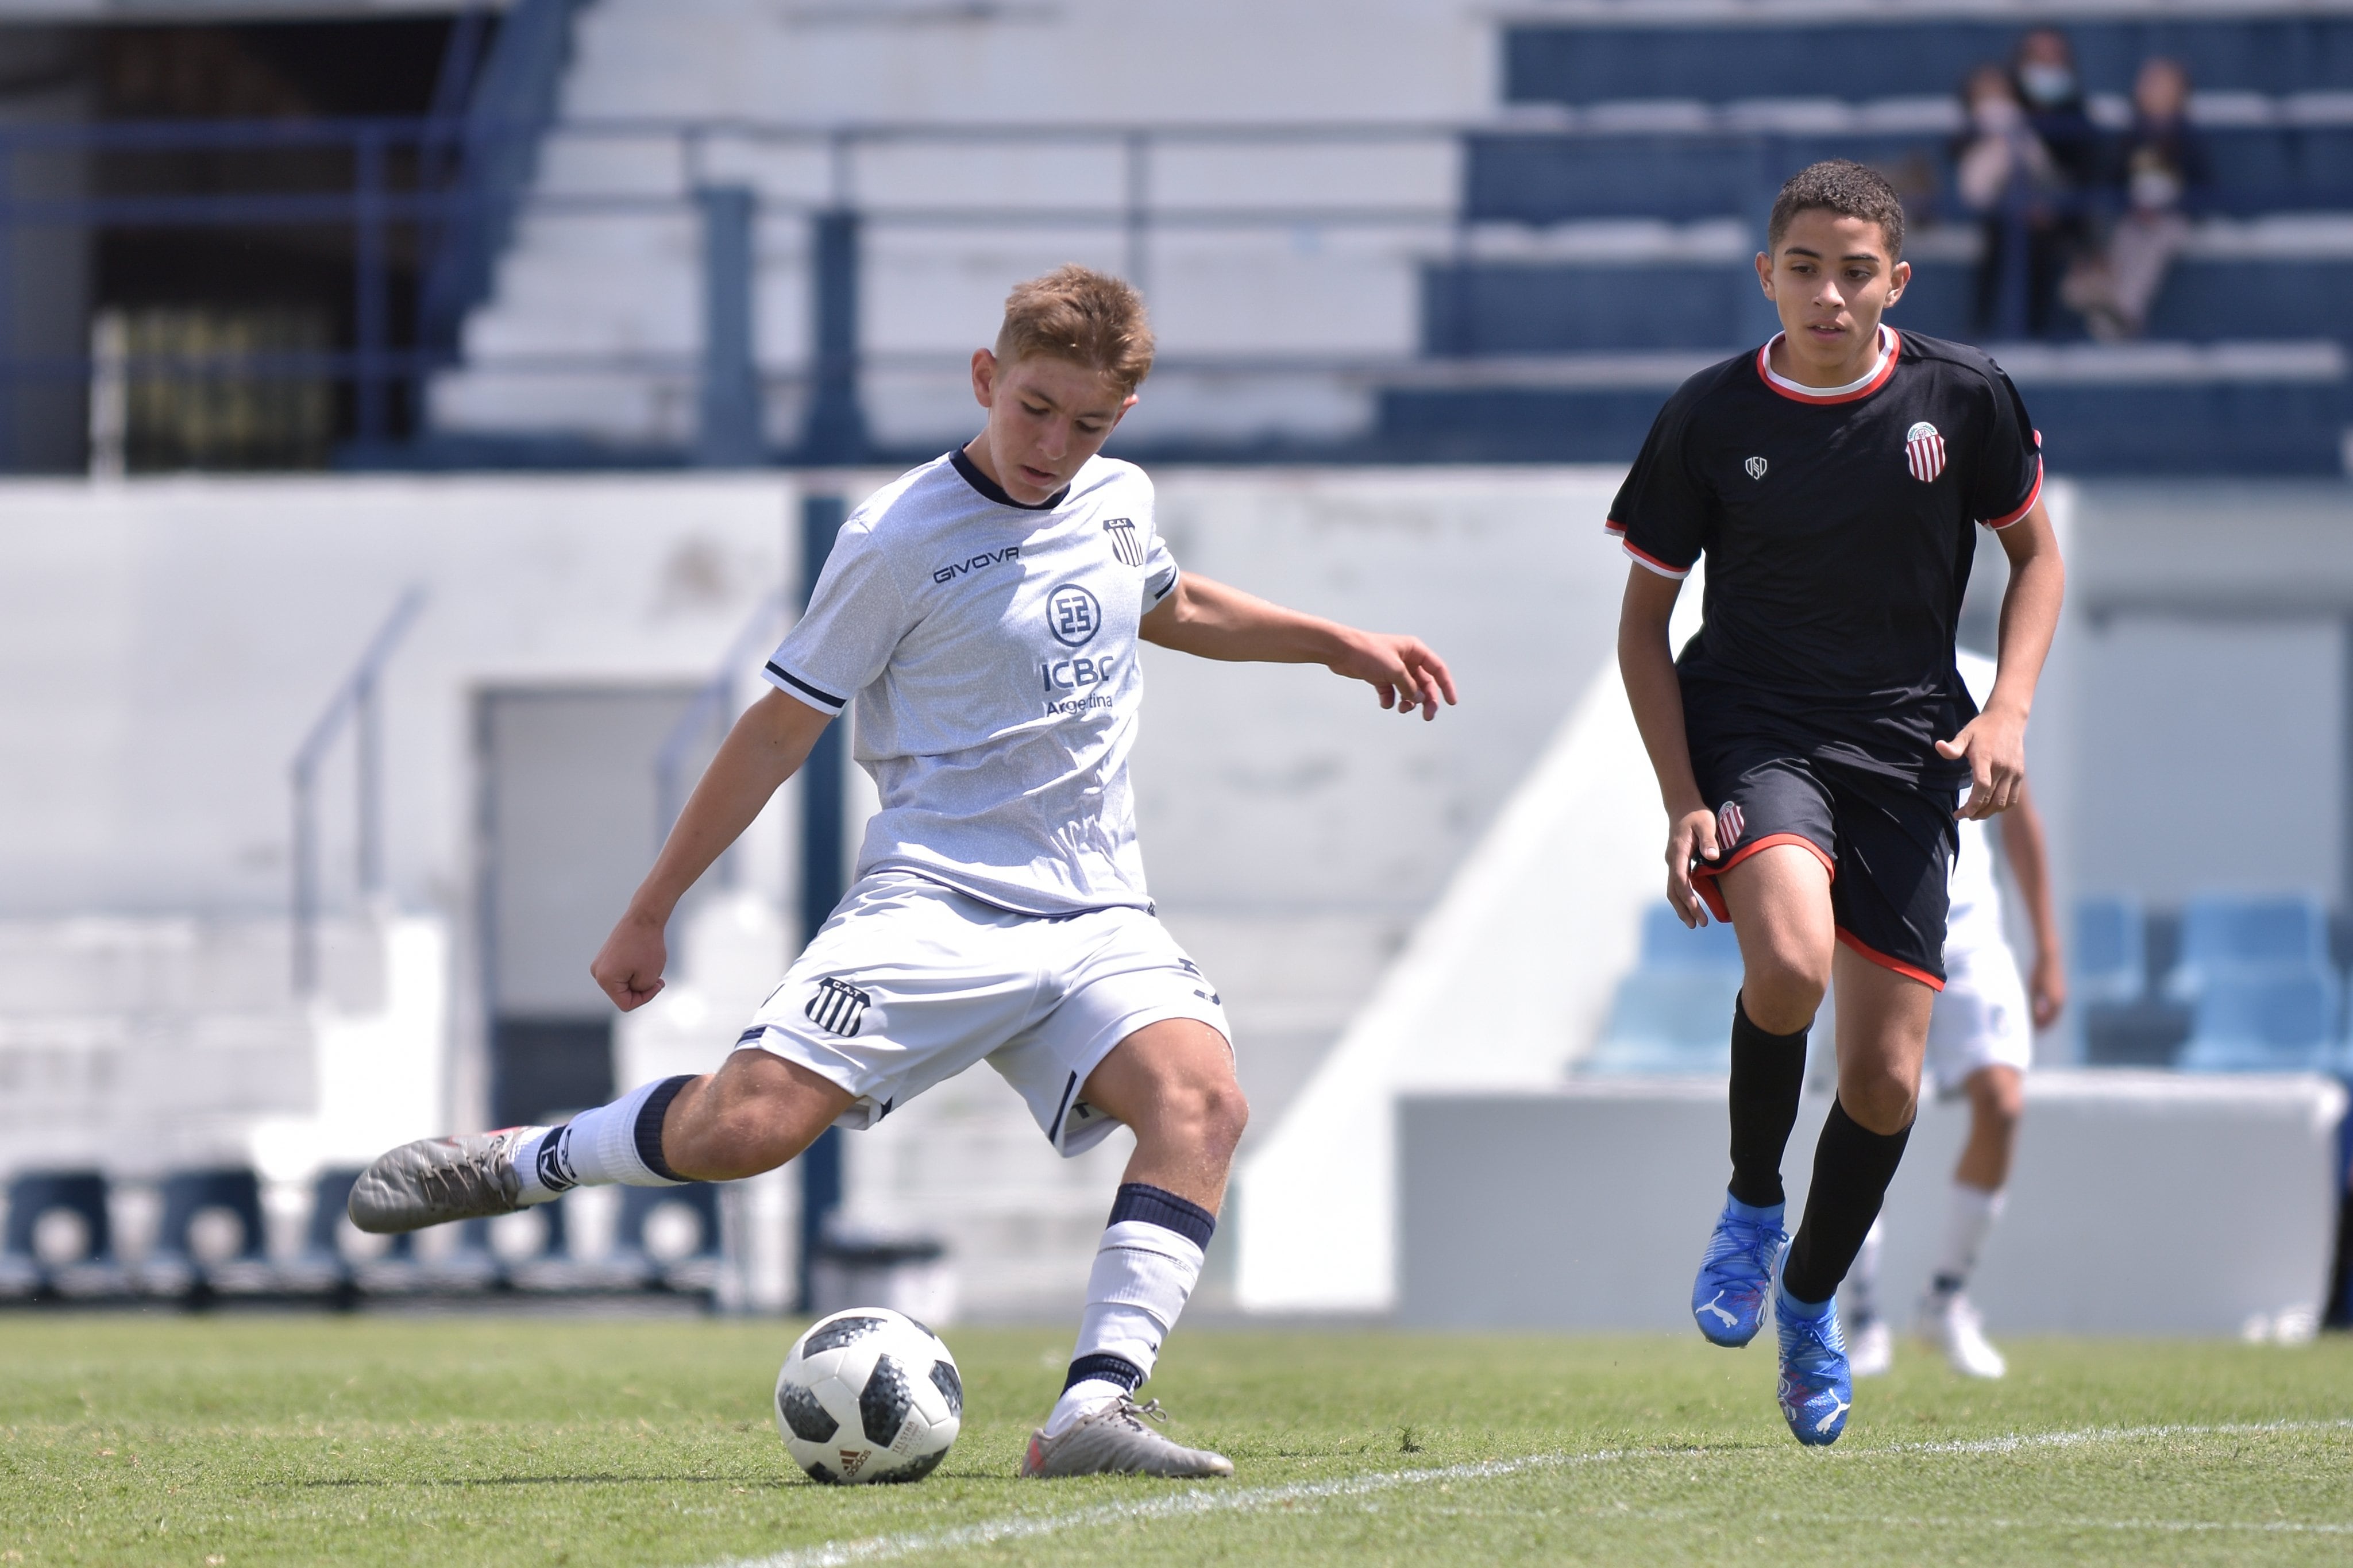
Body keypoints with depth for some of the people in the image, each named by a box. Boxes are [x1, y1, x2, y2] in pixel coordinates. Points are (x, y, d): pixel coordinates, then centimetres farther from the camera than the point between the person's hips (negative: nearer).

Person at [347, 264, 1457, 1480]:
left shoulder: (1119, 502, 12)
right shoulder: (900, 540, -6)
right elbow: (781, 727, 1)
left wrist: (1336, 643, 33)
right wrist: (648, 914, 4)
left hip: (1097, 916, 5)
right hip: (934, 897, -5)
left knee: (1202, 1101, -25)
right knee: (747, 1124, -22)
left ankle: (1093, 1412, -31)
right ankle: (510, 1164, 6)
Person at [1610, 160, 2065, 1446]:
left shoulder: (1962, 397, -2)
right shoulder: (1709, 419, -5)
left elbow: (2035, 555, 12)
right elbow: (1643, 624, 2)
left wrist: (2006, 710, -5)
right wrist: (1684, 802, -9)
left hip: (1905, 748, 2)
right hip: (1750, 725, -2)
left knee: (1885, 1077, 0)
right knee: (1789, 964, -32)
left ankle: (1810, 1305, 28)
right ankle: (1751, 1206, -3)